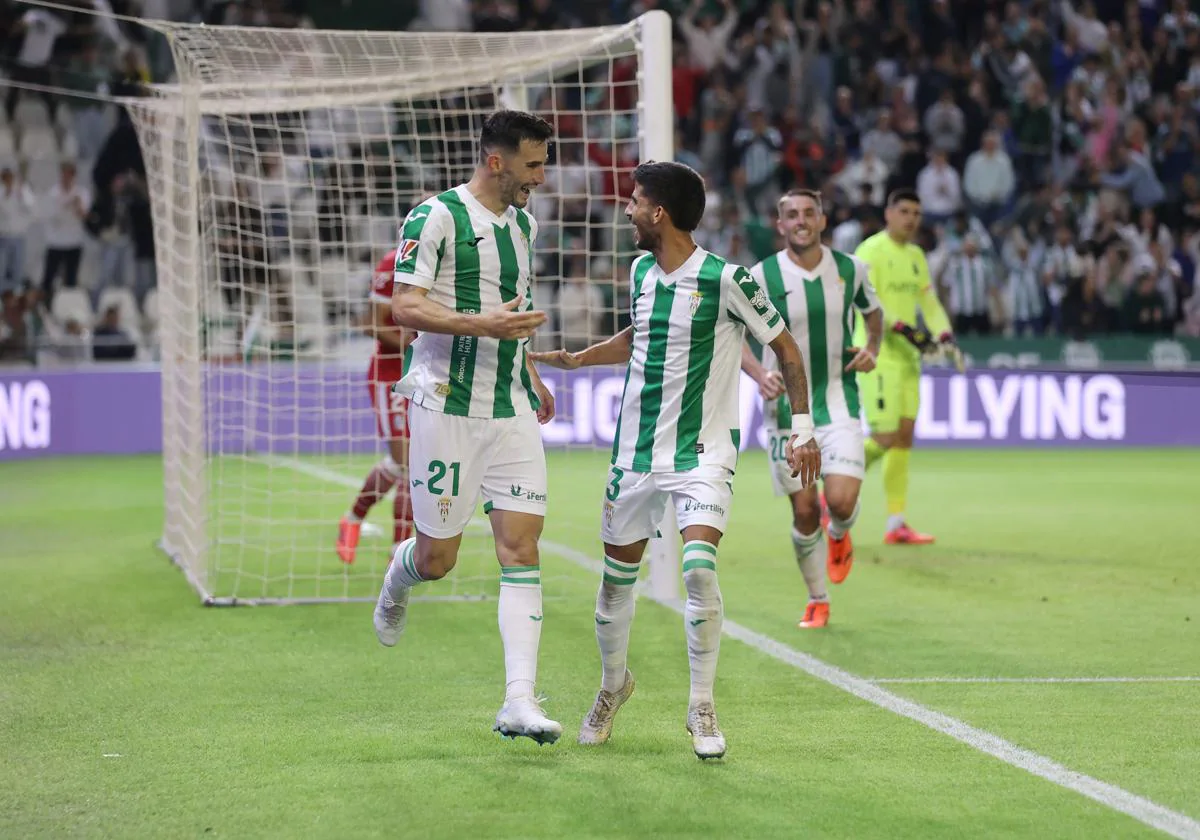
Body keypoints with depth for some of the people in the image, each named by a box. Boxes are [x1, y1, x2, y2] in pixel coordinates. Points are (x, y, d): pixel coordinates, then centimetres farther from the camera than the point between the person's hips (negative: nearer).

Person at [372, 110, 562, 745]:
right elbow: (405, 309, -16)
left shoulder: (524, 223, 15)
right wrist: (484, 324, -25)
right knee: (437, 558, 0)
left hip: (511, 409, 6)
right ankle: (397, 580, 38)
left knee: (521, 547, -6)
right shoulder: (435, 218, -9)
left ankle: (518, 702, -9)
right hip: (447, 405, -6)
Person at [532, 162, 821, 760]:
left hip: (702, 452, -6)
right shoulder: (641, 271, 6)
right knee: (617, 573, 11)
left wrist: (802, 428, -7)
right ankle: (614, 683, 36)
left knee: (699, 565, -22)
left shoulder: (726, 279, -13)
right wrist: (573, 358, 22)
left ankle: (702, 707, -9)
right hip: (635, 450, 6)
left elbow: (784, 348, -4)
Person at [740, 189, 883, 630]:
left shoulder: (850, 269, 0)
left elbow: (873, 312, 20)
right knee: (804, 511, 2)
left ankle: (839, 534, 24)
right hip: (787, 408, -1)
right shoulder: (761, 277, -8)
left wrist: (872, 349, 1)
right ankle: (817, 601, 21)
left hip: (839, 403, 1)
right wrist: (760, 374, -16)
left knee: (842, 501, -15)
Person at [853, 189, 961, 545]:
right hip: (877, 356, -8)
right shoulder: (871, 251, -8)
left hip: (907, 357, 8)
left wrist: (945, 336, 1)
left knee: (904, 439, 4)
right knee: (885, 439, -13)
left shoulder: (916, 256, 16)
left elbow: (929, 301, 17)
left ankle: (896, 525, 5)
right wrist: (903, 328, -27)